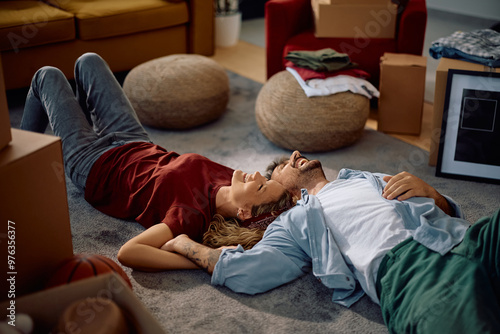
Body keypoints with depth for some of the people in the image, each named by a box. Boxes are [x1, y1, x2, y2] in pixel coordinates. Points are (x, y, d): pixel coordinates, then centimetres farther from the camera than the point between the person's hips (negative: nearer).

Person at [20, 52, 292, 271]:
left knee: (48, 76, 13)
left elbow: (127, 252, -56)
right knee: (88, 61, 23)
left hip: (95, 167, -6)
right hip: (137, 145, 6)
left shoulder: (193, 217, -46)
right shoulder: (230, 180, -29)